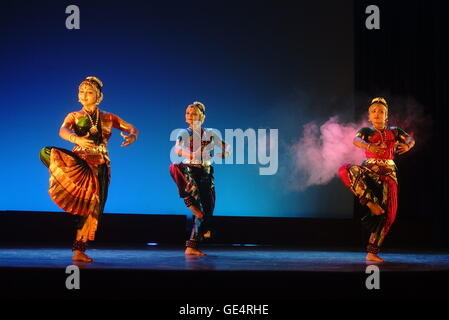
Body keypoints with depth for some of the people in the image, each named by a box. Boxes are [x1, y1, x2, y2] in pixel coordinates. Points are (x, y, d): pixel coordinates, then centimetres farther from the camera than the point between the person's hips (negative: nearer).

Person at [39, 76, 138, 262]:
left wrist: (132, 136, -17)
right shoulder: (74, 116, 10)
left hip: (99, 166, 1)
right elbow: (62, 131, -11)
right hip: (78, 162, -1)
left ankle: (79, 250, 0)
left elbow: (132, 128, 10)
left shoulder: (108, 118, 14)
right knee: (46, 152, -30)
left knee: (92, 207, -6)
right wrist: (77, 139, -35)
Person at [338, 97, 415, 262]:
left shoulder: (394, 131, 14)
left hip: (388, 174, 1)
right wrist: (369, 146, -37)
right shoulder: (366, 131, 7)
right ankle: (371, 203, -28)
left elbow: (411, 139, 3)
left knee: (386, 213, -9)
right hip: (369, 171, -1)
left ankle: (372, 252, -3)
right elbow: (356, 140, -14)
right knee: (346, 170, -34)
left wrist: (407, 145, -23)